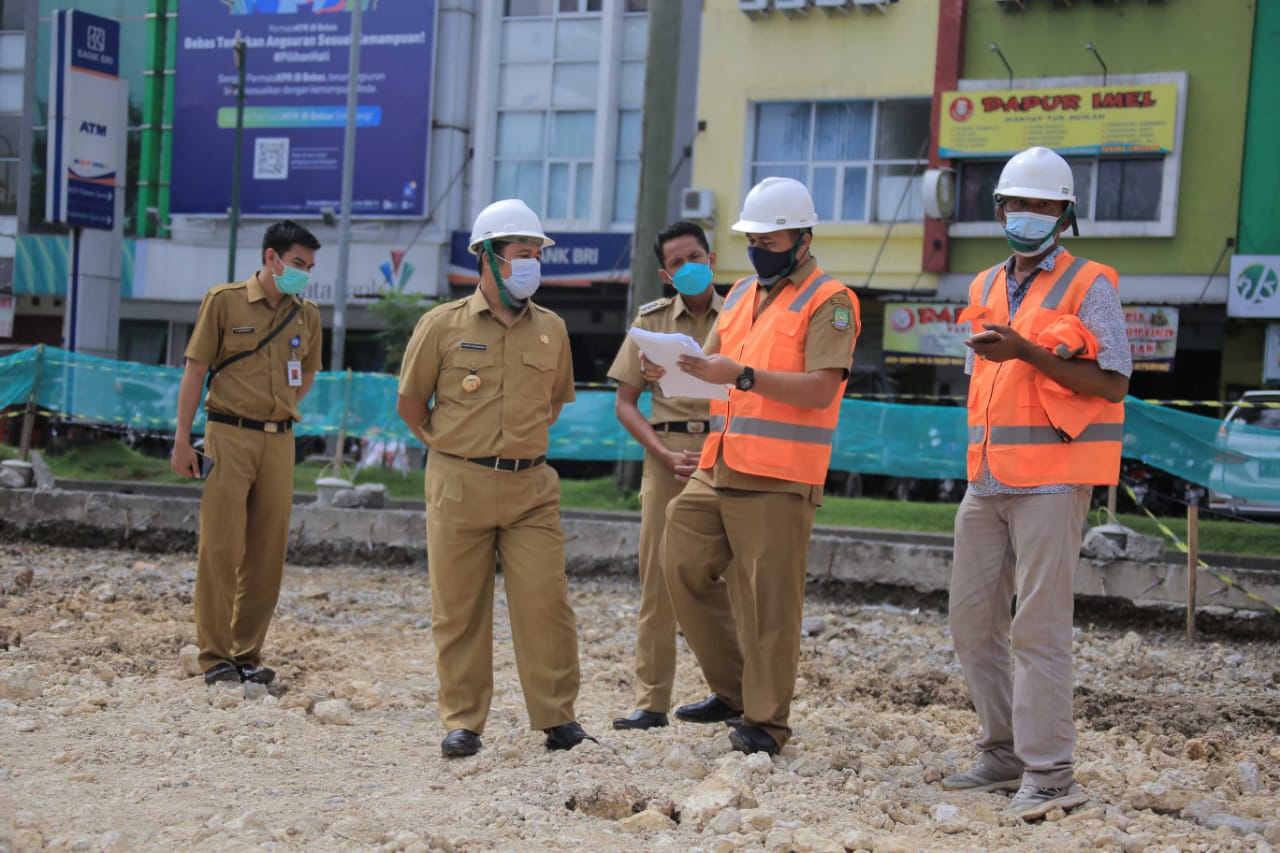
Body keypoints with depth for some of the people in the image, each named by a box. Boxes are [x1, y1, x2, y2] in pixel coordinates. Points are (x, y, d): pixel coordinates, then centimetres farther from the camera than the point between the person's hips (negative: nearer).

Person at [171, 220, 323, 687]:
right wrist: (182, 441, -6)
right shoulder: (224, 300, -1)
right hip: (229, 437, -4)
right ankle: (215, 656, 1)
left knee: (267, 552, 4)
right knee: (221, 547, -5)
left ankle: (248, 655, 12)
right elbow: (195, 370, -2)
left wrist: (284, 411, 11)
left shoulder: (307, 314, 10)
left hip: (279, 442, 4)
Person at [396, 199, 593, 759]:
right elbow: (410, 403, 9)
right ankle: (463, 722, 12)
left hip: (532, 487, 2)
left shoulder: (551, 329, 9)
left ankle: (556, 717, 9)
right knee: (458, 608, 3)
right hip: (459, 486, -2)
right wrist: (454, 450, 11)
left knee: (544, 601, -3)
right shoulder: (443, 325, 0)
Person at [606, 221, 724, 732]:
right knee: (658, 578, 2)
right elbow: (625, 402, 9)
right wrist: (665, 455, -4)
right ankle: (651, 701, 7)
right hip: (667, 453, 2)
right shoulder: (652, 320, 10)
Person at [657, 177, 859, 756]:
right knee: (684, 567, 7)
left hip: (778, 479, -8)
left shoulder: (828, 302, -3)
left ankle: (764, 720, 7)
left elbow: (821, 387, -15)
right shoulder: (741, 295, 20)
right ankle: (733, 689, 21)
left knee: (768, 599, -4)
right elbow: (713, 366, 19)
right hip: (717, 468, 8)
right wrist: (675, 370, -3)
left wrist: (743, 375, -24)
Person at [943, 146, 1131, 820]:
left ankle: (1048, 775, -4)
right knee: (973, 620, 9)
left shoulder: (1088, 285, -4)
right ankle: (1005, 753, 20)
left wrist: (1026, 353, -22)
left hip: (1052, 481, -7)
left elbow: (1112, 383, -12)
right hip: (987, 480, 7)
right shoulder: (986, 288, 16)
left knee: (1038, 627, -9)